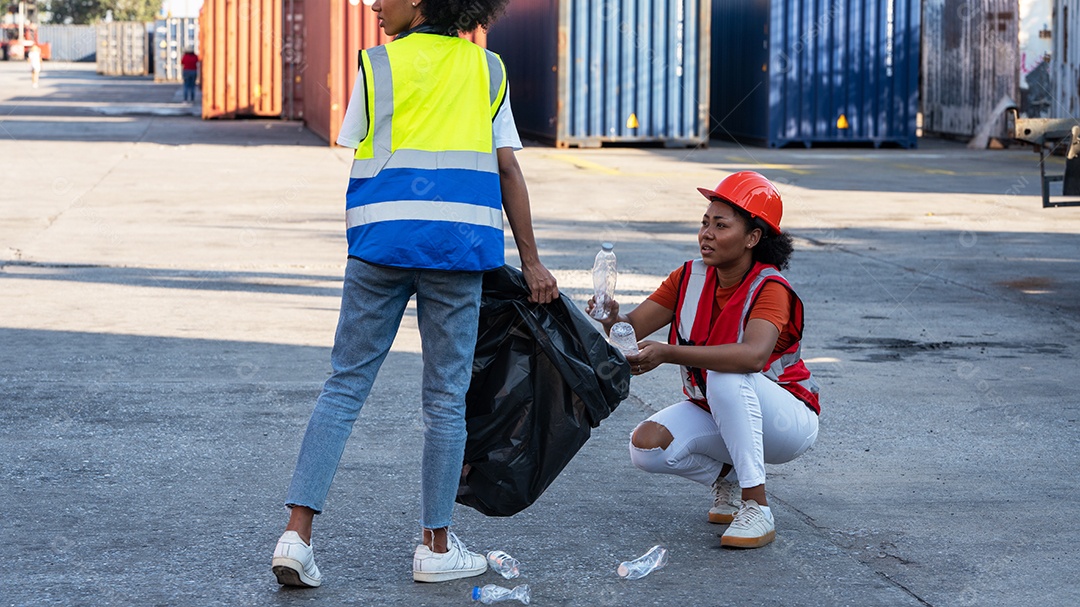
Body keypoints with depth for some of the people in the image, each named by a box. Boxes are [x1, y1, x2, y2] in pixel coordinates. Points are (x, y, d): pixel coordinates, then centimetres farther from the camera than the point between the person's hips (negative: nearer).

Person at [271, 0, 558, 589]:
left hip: (381, 234, 0)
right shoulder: (487, 68, 10)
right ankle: (436, 545, 15)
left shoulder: (377, 65, 4)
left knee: (345, 384, 5)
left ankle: (297, 531, -3)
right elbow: (507, 169, 8)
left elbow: (362, 160, 4)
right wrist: (530, 260, 11)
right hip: (459, 241, 1)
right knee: (446, 396, 8)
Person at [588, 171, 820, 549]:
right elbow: (634, 327, -10)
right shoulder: (691, 278, -5)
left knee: (725, 375, -37)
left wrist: (667, 354, -52)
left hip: (787, 419, -6)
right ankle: (727, 476, 8)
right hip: (713, 412, 6)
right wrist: (611, 320, -36)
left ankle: (757, 509, -29)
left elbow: (753, 355, -44)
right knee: (646, 446, -21)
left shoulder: (769, 289, -24)